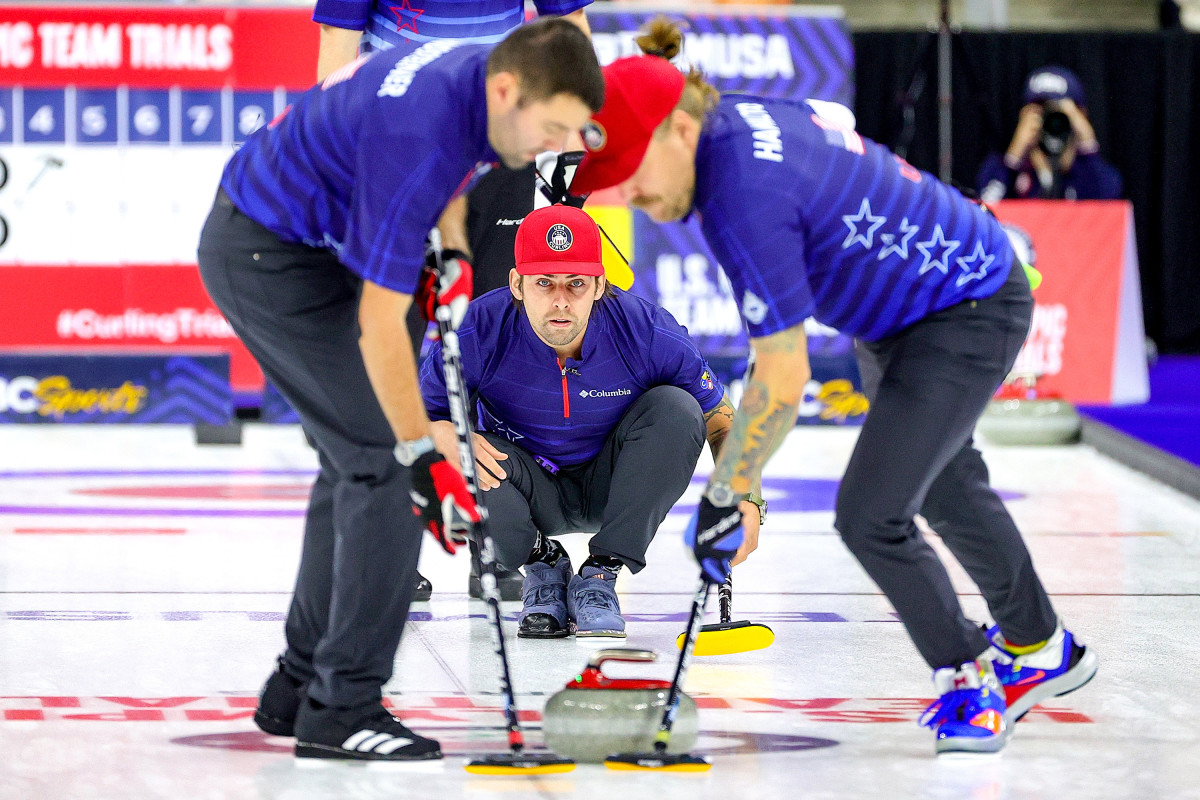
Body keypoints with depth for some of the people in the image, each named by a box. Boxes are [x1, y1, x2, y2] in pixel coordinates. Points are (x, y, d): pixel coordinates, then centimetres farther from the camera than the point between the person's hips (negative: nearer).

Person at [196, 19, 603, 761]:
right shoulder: (419, 139, -32)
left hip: (277, 240, 10)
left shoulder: (479, 71, -5)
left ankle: (299, 689, 20)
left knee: (361, 461, 13)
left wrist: (446, 257, 12)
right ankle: (342, 708, -8)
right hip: (266, 255, -10)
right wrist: (422, 454, -25)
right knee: (386, 462, -12)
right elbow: (378, 323, -29)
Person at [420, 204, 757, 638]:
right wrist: (448, 436, -38)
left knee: (674, 407, -27)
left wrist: (745, 497, -26)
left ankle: (602, 572, -14)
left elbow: (720, 415, -10)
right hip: (534, 494, -1)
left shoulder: (650, 333, -25)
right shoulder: (480, 334, -25)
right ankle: (543, 565, 1)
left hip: (611, 487, 1)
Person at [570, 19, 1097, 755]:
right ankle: (1042, 651, 47)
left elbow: (783, 378, -31)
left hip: (970, 316, -11)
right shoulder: (736, 120, -7)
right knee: (947, 488, 26)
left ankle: (969, 673, 9)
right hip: (905, 310, 11)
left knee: (870, 516, -14)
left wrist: (725, 497, -25)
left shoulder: (745, 194, -34)